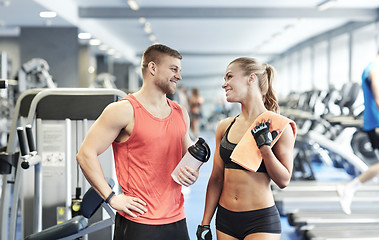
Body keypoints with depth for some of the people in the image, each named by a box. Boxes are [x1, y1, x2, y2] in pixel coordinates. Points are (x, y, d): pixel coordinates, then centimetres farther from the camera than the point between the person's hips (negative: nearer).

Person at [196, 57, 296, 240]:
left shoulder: (278, 125, -7)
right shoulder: (225, 126, 5)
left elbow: (283, 180, -7)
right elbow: (216, 178, 9)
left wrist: (264, 146, -19)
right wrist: (205, 224, 9)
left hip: (261, 222, -4)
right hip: (225, 218, 4)